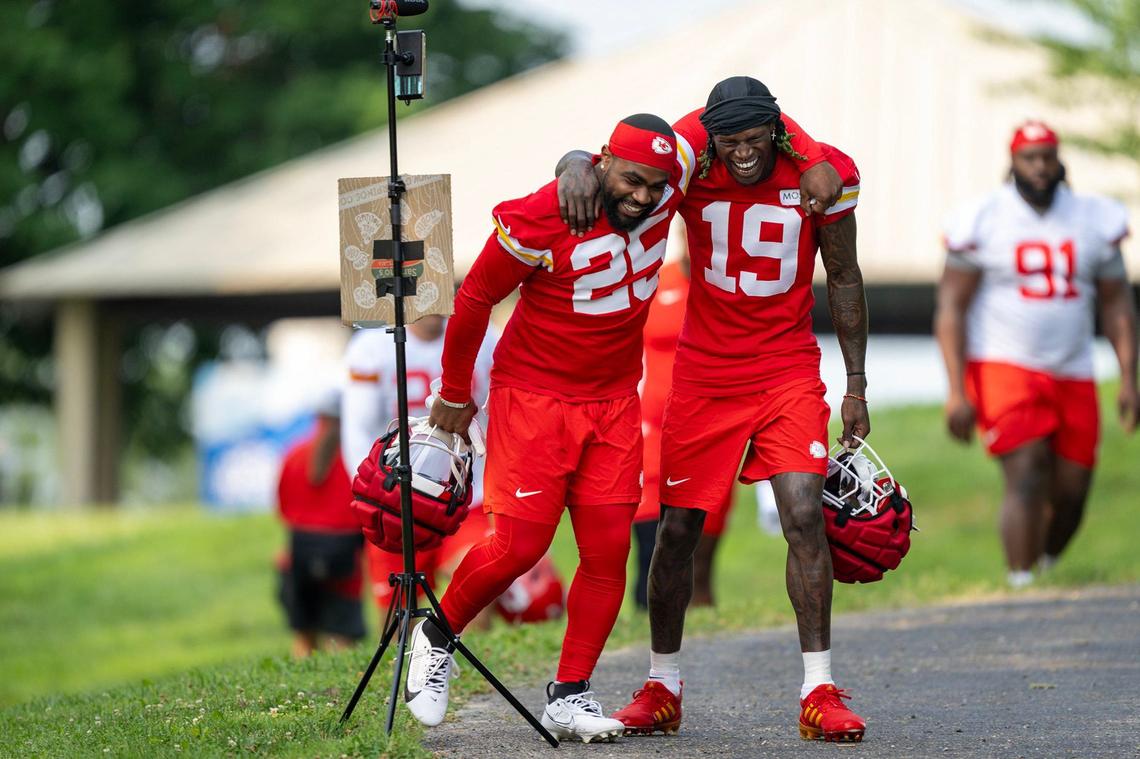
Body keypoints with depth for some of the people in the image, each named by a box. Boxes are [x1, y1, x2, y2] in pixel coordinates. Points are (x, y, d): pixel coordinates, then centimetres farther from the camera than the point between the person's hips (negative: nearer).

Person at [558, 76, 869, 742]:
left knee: (805, 517, -15)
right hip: (704, 374, 1)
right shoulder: (690, 162, -12)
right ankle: (662, 687, 20)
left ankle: (820, 693, -11)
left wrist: (857, 385, 4)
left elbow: (844, 279, 2)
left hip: (789, 372, -1)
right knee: (679, 530, 4)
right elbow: (611, 161, -9)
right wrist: (579, 169, -36)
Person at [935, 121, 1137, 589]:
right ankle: (1022, 589, -15)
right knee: (1027, 478, -17)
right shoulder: (983, 222, -4)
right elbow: (951, 309, -4)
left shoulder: (1094, 221, 6)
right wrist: (956, 390, -12)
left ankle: (1045, 572, 26)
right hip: (1004, 369, -4)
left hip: (1072, 374, 4)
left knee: (1070, 493, 3)